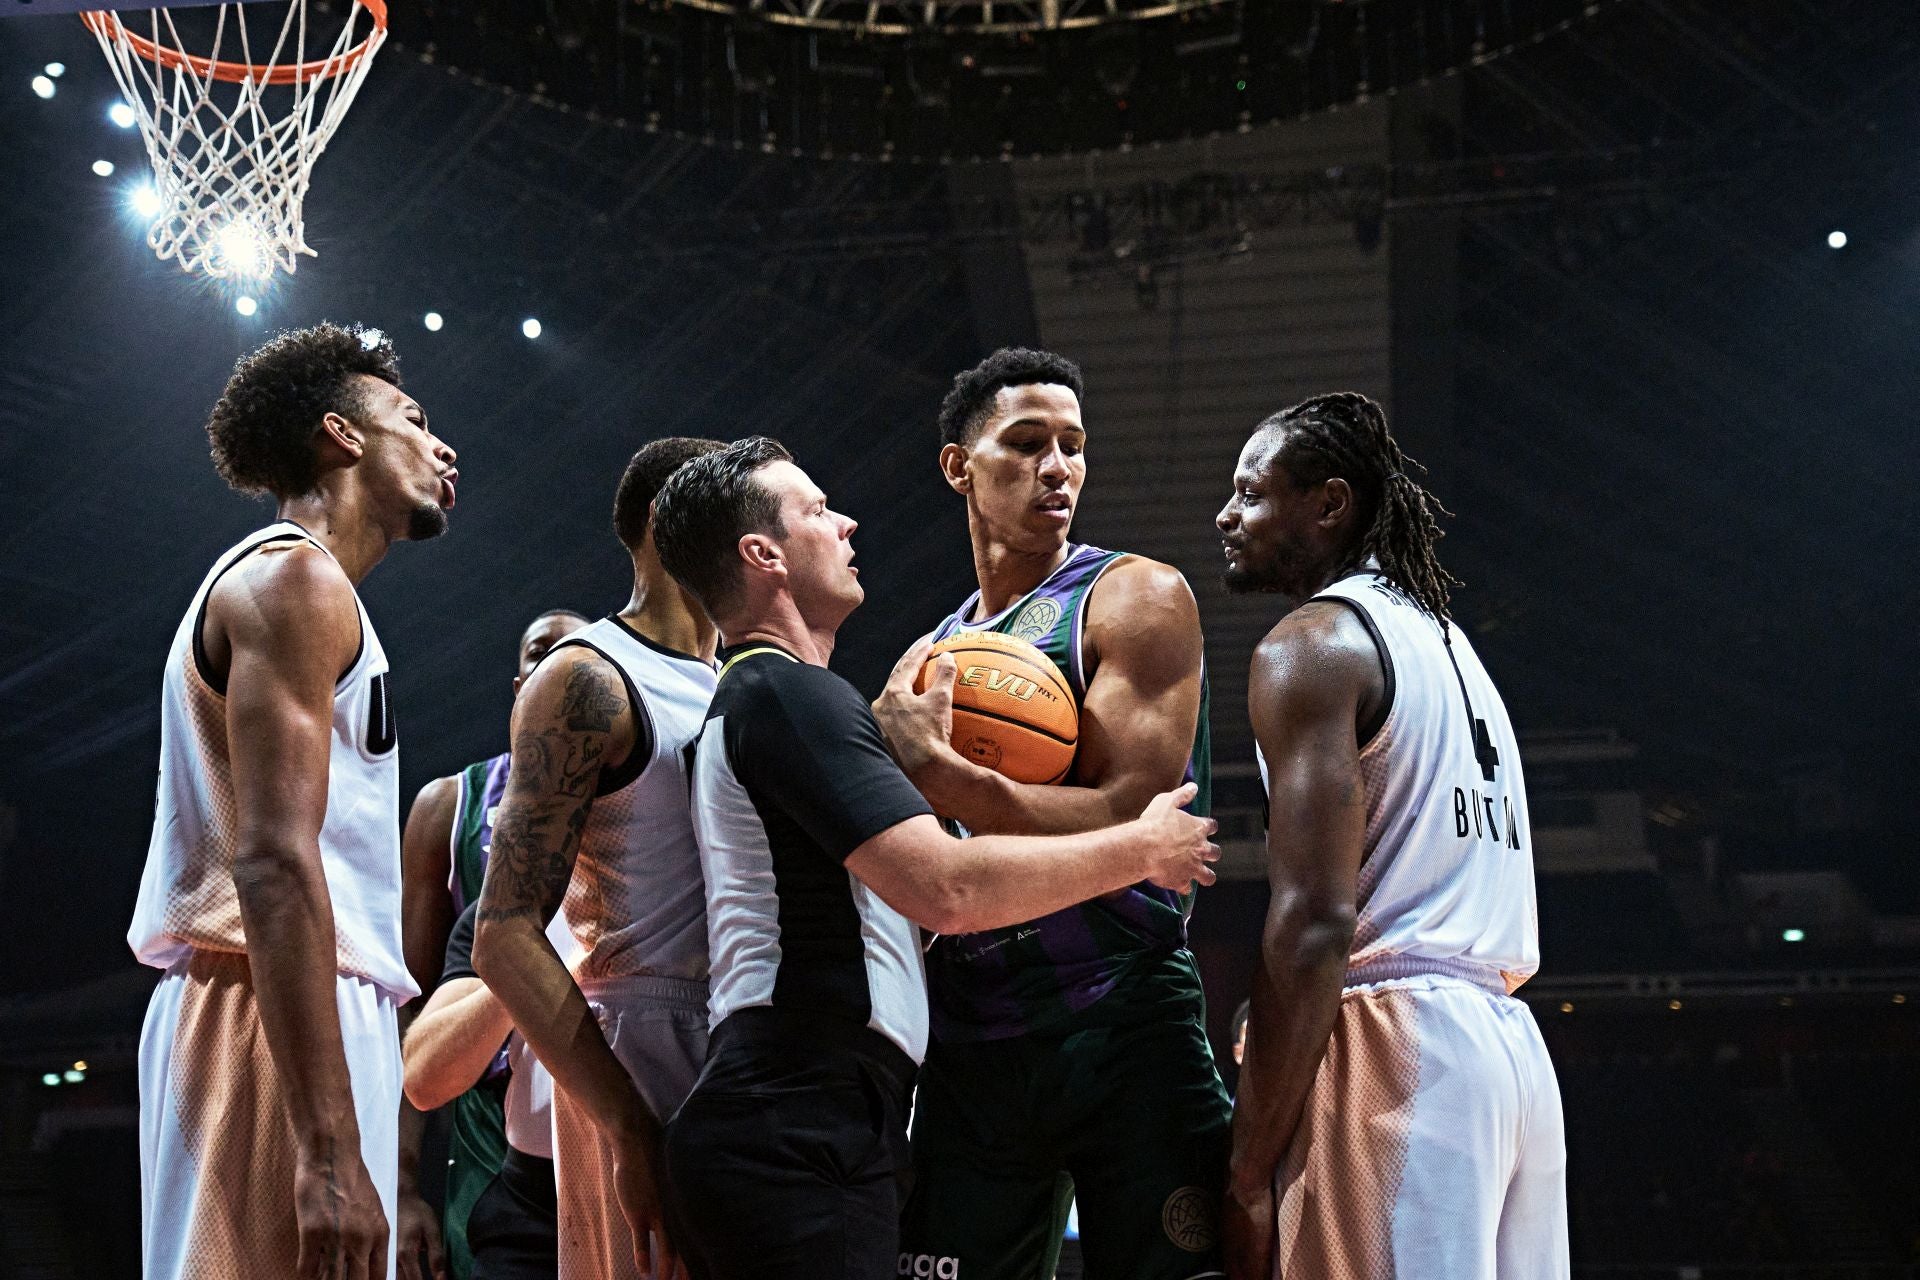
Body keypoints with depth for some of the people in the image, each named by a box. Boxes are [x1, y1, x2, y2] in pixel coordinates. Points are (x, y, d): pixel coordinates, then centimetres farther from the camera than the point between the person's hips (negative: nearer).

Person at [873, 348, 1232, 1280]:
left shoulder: (1136, 599, -1)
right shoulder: (926, 662, 16)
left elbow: (1125, 825, -15)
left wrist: (939, 777, -22)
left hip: (1126, 1029, -5)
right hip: (969, 1052, 5)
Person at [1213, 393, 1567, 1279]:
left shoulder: (1312, 644, -6)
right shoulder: (1447, 640, 23)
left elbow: (1315, 923, -17)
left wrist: (1248, 1175, -15)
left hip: (1398, 1043, -9)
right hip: (1511, 1043, 9)